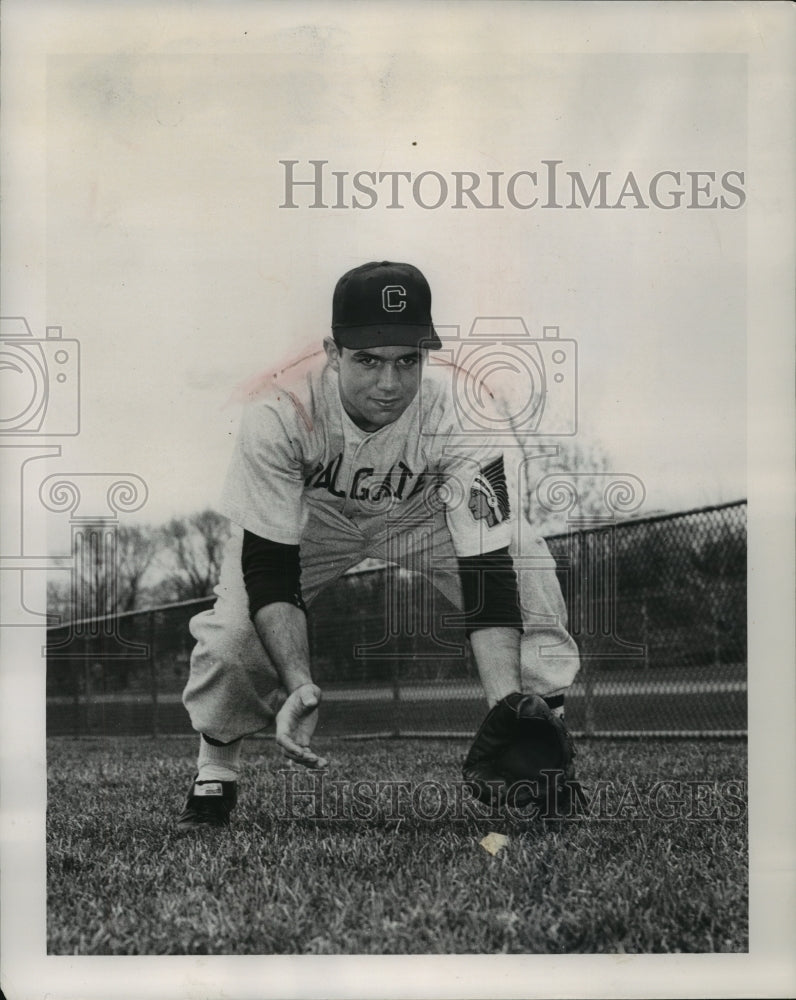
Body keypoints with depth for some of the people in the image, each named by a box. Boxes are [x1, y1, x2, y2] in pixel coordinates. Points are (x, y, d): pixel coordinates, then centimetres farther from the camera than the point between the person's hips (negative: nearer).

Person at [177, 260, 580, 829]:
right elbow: (268, 568, -32)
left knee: (530, 565, -25)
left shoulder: (458, 412, -36)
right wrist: (300, 688, -46)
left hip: (422, 514, 1)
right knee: (235, 626, -24)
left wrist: (508, 716, -47)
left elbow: (487, 572, -37)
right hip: (309, 515, 0)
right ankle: (215, 775, 5)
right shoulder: (279, 413, -37)